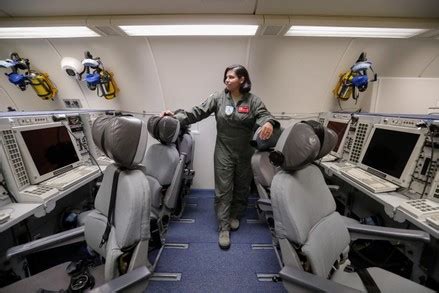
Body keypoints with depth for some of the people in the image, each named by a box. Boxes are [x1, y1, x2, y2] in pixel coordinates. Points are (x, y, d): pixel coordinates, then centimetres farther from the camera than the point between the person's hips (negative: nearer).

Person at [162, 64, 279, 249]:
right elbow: (198, 112, -4)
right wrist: (176, 116, -15)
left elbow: (263, 114, -14)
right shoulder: (218, 98, 0)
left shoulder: (253, 100, -1)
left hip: (245, 153, 2)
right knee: (223, 190, 2)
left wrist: (268, 123, -38)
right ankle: (224, 228, 20)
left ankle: (235, 216, 42)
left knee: (242, 187, 16)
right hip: (224, 152, -1)